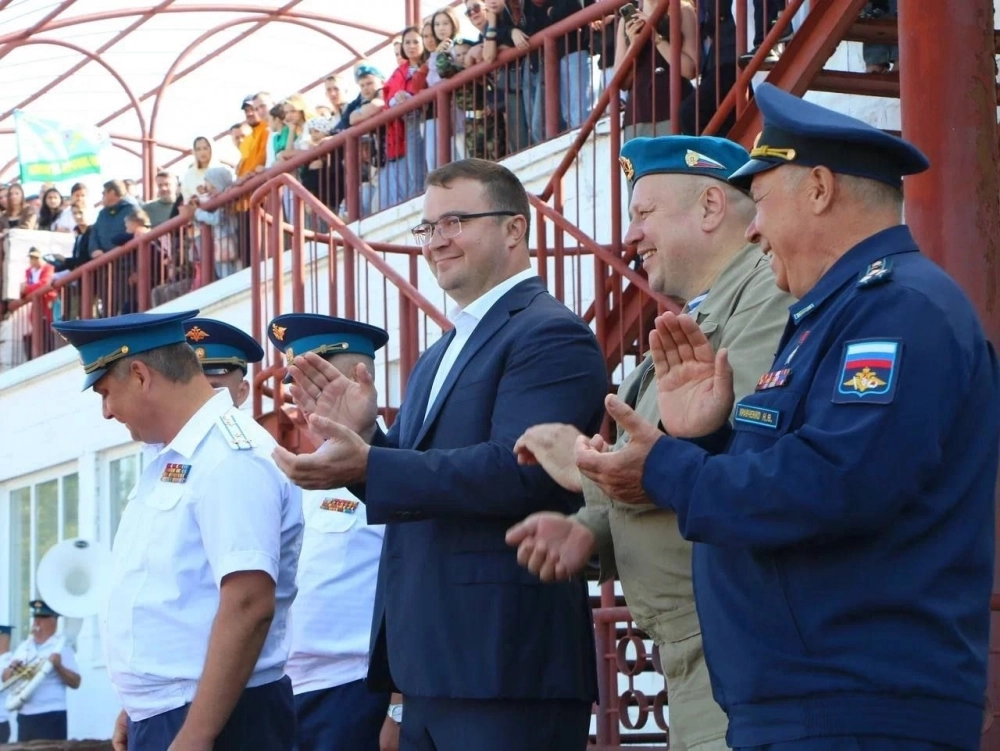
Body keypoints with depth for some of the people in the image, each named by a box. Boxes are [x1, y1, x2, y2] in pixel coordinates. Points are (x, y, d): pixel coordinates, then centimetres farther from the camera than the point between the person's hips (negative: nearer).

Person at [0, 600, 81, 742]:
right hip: (24, 716, 6)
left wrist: (58, 667, -19)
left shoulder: (61, 647, 0)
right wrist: (12, 669, -2)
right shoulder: (23, 647, 17)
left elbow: (75, 682, -4)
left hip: (50, 717, -6)